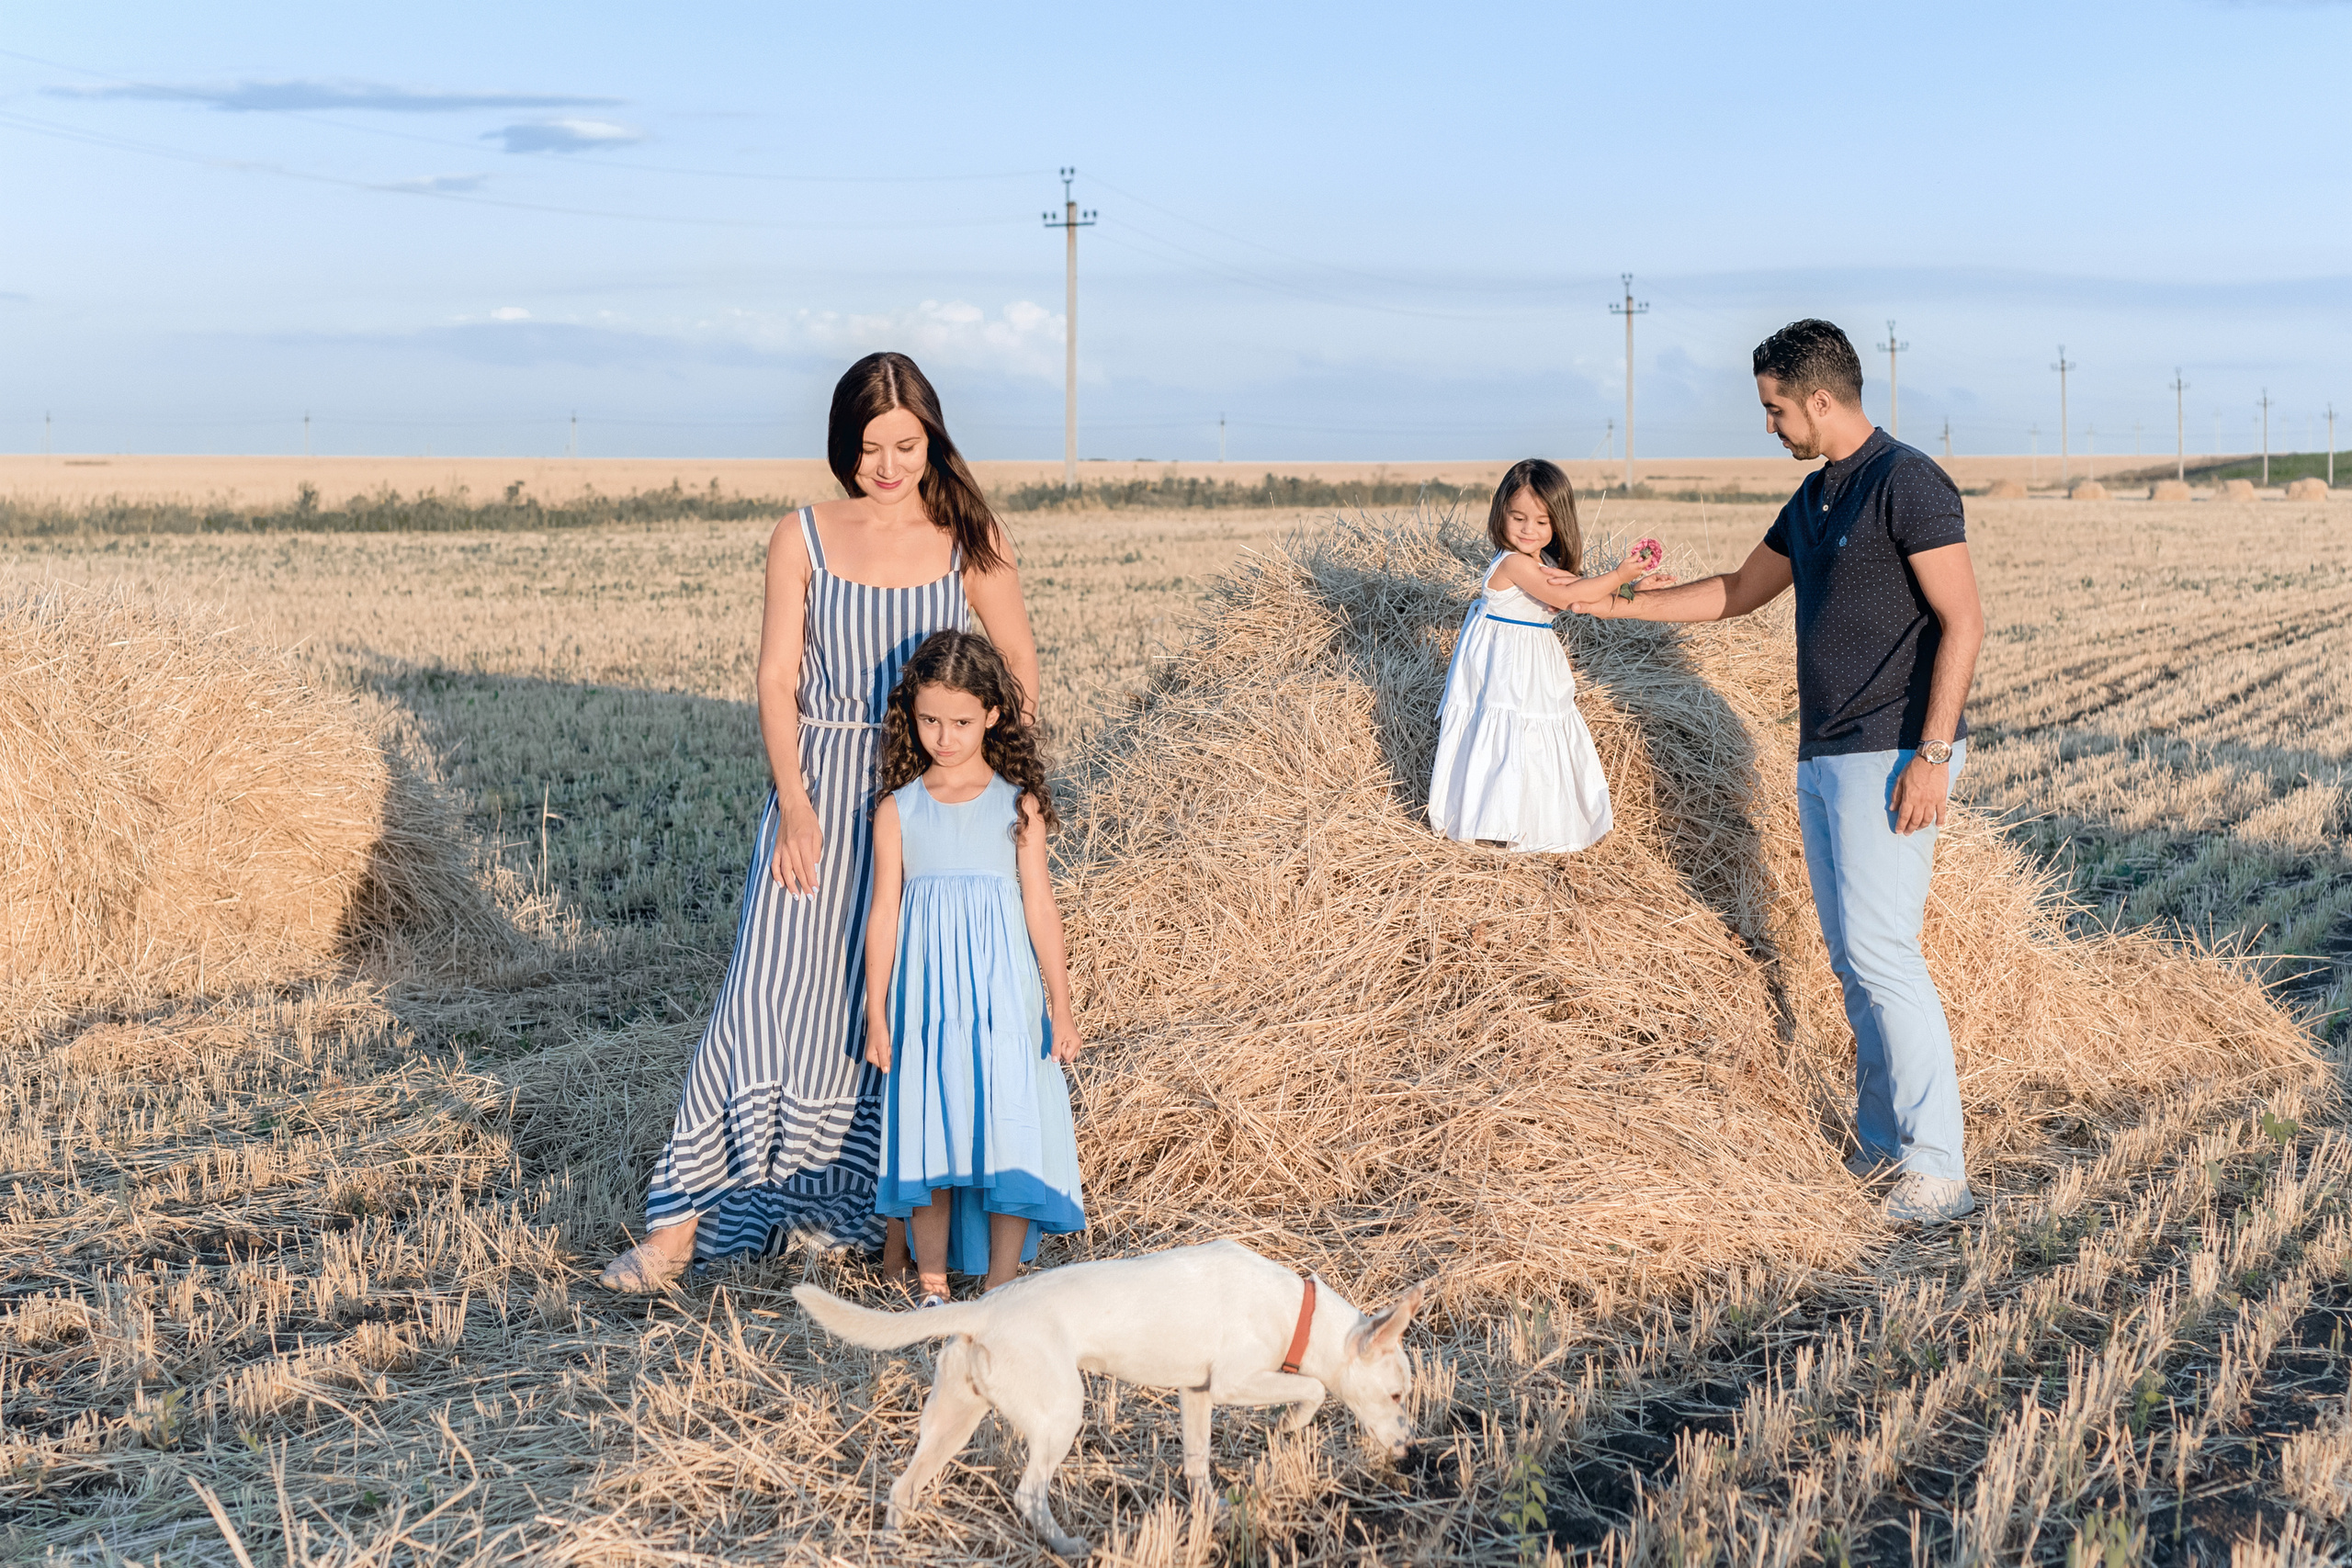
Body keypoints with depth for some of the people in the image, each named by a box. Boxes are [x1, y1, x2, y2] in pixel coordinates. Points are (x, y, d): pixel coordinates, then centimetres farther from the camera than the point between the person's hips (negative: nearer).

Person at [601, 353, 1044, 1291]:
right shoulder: (803, 539, 2)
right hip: (819, 789, -1)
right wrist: (793, 801, -13)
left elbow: (1019, 666, 10)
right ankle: (683, 1221, -2)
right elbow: (776, 678, -1)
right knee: (772, 991, -6)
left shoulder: (969, 540, 3)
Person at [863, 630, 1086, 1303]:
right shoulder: (898, 811, 2)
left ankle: (1000, 1287, 7)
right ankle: (933, 1286, 13)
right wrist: (876, 1013, 2)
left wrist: (1061, 1007, 0)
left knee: (1009, 1132, -4)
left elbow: (1040, 907, 2)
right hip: (925, 993, 1)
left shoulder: (1018, 805, 1)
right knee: (928, 1130, 2)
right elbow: (884, 912, 4)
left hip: (1002, 992, 0)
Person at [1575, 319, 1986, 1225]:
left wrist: (1931, 754, -21)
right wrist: (1619, 605, 30)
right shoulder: (1813, 499, 16)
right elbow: (1739, 593, 30)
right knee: (1850, 955, 9)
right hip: (1821, 755, 9)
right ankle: (1880, 1145, 16)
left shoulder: (1906, 482, -11)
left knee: (1879, 949, -13)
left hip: (1890, 754, -9)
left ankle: (1937, 1172, -10)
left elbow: (1962, 623, -16)